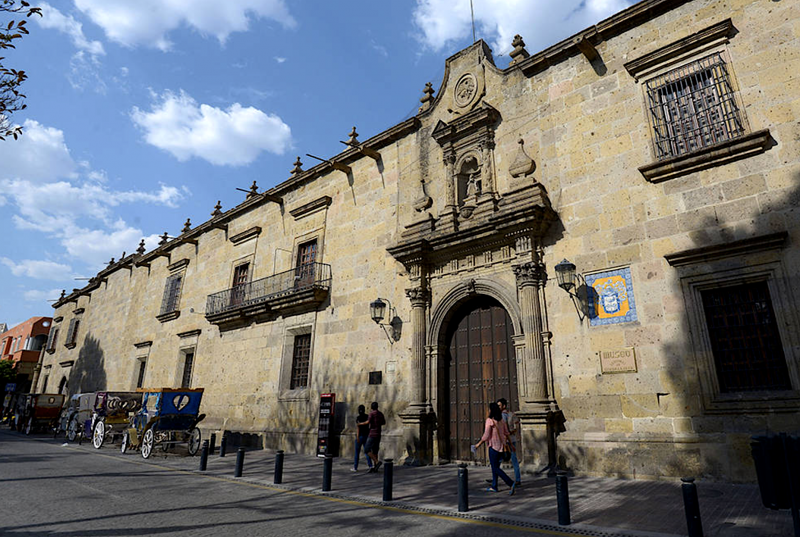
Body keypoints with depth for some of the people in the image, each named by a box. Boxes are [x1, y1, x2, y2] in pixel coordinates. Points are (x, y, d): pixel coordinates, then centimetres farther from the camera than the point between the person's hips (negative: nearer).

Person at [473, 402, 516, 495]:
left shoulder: (489, 420, -17)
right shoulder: (501, 420, 5)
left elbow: (486, 436, -17)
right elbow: (506, 433, 10)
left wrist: (478, 444, -6)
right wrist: (505, 442, 24)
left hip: (494, 446, -8)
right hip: (501, 445, 8)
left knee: (496, 468, -1)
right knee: (495, 466, 19)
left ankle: (511, 483, -14)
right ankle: (494, 486, 25)